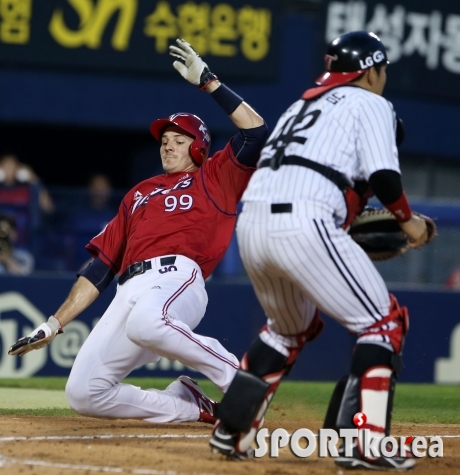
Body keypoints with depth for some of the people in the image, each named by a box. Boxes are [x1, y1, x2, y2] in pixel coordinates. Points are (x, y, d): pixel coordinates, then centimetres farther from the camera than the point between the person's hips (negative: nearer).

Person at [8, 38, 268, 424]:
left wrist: (208, 81, 6)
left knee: (146, 321, -43)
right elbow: (101, 266, 27)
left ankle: (239, 378, -23)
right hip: (130, 290, 7)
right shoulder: (139, 195, 33)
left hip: (177, 278, -6)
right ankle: (195, 407, 4)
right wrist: (54, 324, 18)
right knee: (84, 393, -9)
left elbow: (256, 131, 3)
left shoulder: (214, 178, 19)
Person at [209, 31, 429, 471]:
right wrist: (407, 221, 12)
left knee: (292, 327, 30)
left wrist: (349, 217, 27)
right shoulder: (370, 104, 11)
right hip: (305, 225, -7)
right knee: (383, 321, 4)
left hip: (251, 223, 7)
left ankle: (230, 430, 22)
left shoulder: (301, 105, 32)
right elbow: (383, 176, -4)